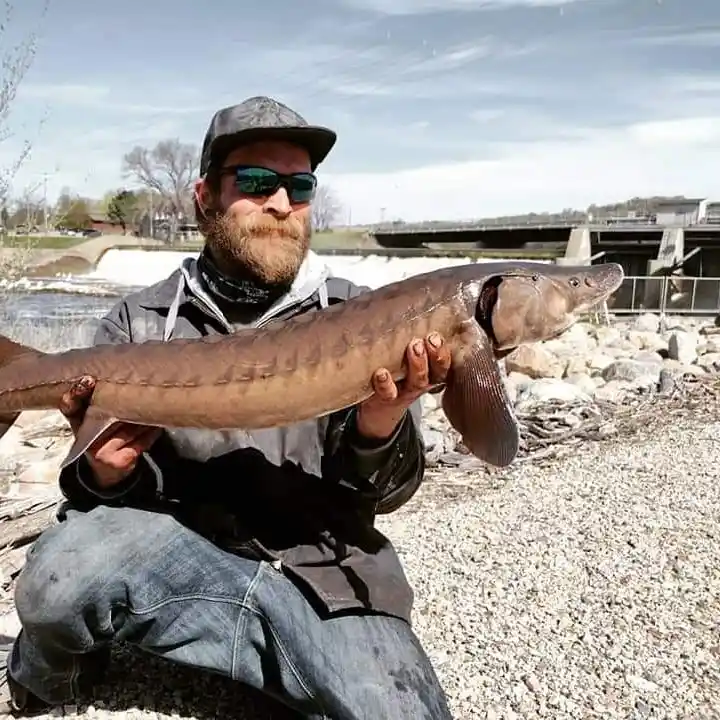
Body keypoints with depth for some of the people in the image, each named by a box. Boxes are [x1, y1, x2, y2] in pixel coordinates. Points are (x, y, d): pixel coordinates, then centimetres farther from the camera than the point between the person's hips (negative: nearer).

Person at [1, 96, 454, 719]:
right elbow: (127, 492, 5)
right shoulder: (140, 323, 2)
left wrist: (378, 430, -25)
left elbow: (383, 494, -3)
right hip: (182, 565, 1)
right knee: (66, 569, -27)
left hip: (328, 579, 0)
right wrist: (110, 475, -19)